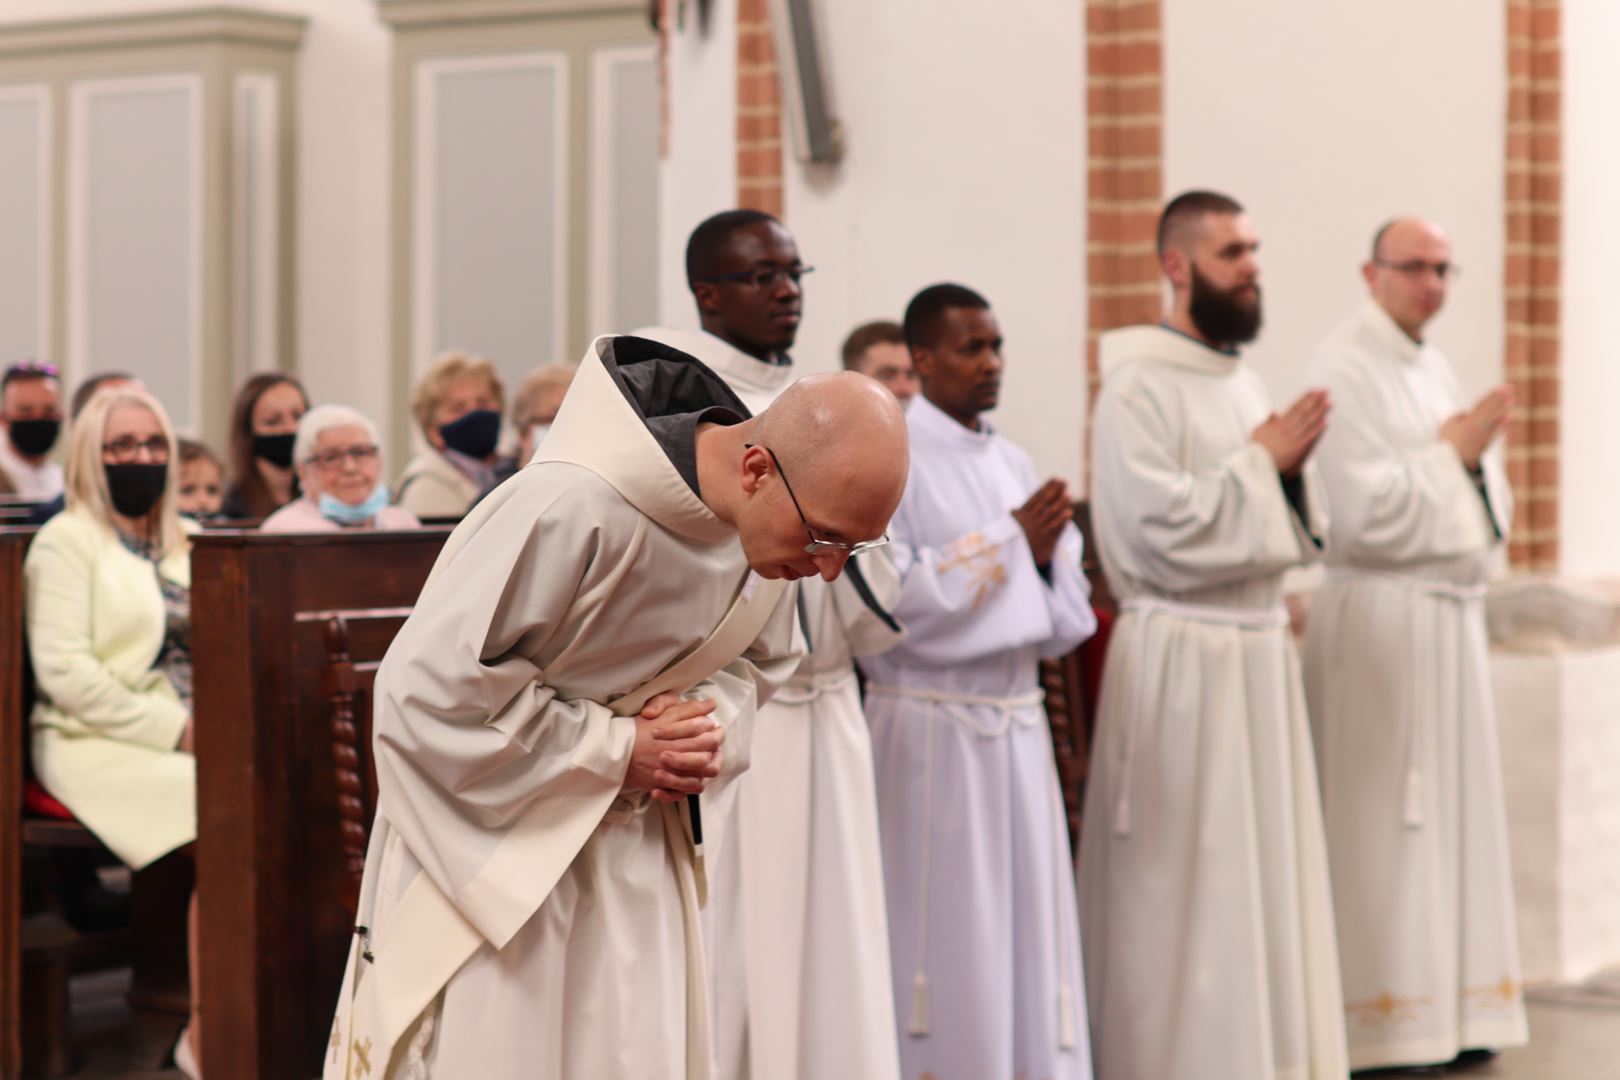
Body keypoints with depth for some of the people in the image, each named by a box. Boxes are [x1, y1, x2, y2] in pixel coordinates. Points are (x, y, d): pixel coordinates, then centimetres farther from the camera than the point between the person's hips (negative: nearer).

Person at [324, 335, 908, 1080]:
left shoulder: (776, 518, -7)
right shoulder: (575, 507, -30)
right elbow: (428, 687, -24)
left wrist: (709, 727, -11)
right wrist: (614, 751, -20)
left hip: (632, 844, 6)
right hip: (491, 834, -6)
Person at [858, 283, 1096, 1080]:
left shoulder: (1013, 465, 13)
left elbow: (1063, 616, 15)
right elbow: (889, 597, -17)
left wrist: (1046, 557, -6)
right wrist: (1007, 540, -12)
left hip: (1018, 722, 6)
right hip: (930, 723, -6)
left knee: (1028, 918, 7)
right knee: (945, 927, -2)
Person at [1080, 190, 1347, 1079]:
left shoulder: (1242, 380, 13)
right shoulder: (1138, 388, -11)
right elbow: (1161, 532, -19)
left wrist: (1292, 465, -1)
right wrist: (1261, 458, -11)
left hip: (1260, 648, 8)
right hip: (1181, 660, -8)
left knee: (1265, 864, 10)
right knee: (1182, 882, -2)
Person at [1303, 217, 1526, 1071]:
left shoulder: (1434, 367, 15)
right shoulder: (1345, 368, -10)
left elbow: (1486, 502, 18)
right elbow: (1367, 512, -18)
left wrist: (1477, 454, -3)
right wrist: (1451, 450, -10)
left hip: (1453, 615, 8)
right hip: (1379, 616, -8)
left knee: (1452, 808, 9)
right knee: (1380, 818, -5)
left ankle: (1448, 1009, 16)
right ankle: (1374, 1028, 1)